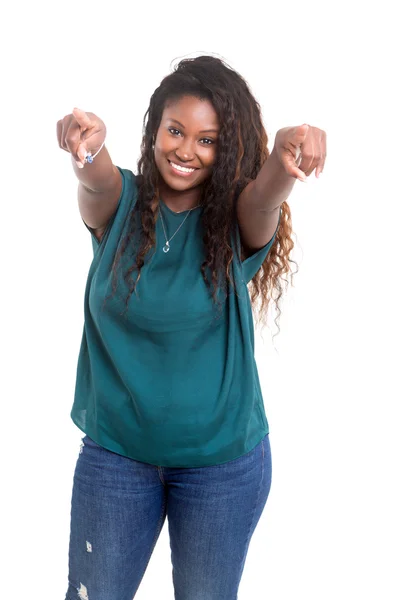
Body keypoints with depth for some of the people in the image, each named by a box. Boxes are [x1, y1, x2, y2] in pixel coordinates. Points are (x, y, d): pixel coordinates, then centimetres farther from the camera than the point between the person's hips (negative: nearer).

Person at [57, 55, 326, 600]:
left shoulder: (237, 219, -9)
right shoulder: (120, 203, -6)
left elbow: (265, 192, -31)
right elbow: (97, 181, -29)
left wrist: (286, 157, -55)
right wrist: (88, 146, -53)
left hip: (224, 459, -1)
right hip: (115, 450, 1)